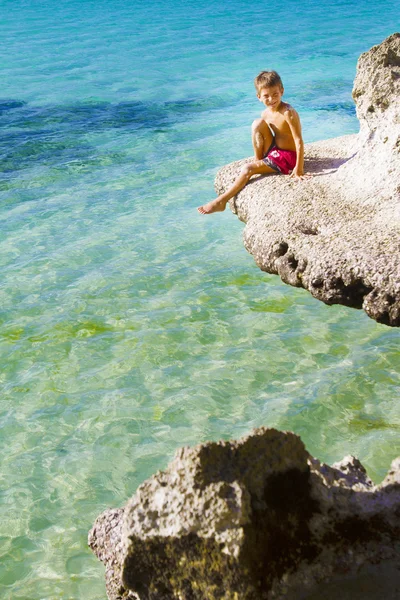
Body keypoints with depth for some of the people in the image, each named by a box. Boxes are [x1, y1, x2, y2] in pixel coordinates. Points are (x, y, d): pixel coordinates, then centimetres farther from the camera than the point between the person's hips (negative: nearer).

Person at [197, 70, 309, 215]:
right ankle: (258, 160, -3)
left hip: (288, 157, -7)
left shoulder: (288, 113, -24)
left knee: (248, 169, -17)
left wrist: (299, 169, -26)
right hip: (274, 151, 7)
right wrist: (258, 160, 4)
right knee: (257, 123, -10)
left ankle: (222, 201, -7)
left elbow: (299, 141, -25)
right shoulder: (265, 114, 0)